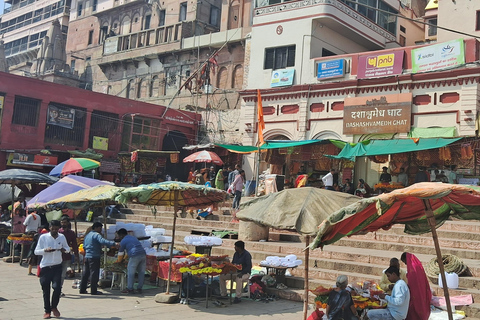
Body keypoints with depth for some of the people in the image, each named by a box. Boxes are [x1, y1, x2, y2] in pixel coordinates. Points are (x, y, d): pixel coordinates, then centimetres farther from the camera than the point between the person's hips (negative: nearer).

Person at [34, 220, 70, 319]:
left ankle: (54, 307, 16)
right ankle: (47, 311, 21)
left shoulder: (62, 237, 5)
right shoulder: (43, 237, -2)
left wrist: (64, 249, -8)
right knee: (46, 290, 6)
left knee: (57, 287, -10)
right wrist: (45, 250, -20)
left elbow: (67, 248, 16)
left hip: (57, 266, 1)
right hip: (45, 267, -1)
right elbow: (36, 251, -1)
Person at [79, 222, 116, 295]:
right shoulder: (96, 235, -10)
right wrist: (113, 243, -36)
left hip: (87, 256, 9)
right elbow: (103, 241, -29)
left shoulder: (87, 235, 18)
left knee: (85, 273, 14)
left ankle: (82, 289, 18)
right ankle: (93, 291, -4)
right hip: (94, 257, -9)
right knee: (94, 274, -5)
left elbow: (84, 246, 25)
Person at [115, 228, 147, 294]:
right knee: (141, 272, 11)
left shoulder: (123, 241, 6)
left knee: (130, 273, 3)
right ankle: (139, 288, 15)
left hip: (134, 256, -7)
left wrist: (119, 261, 34)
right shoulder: (133, 237, 29)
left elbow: (121, 253, 15)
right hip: (143, 254, 7)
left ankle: (130, 289, 6)